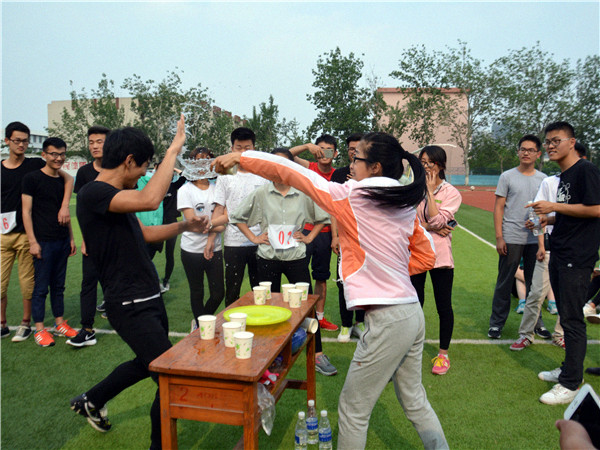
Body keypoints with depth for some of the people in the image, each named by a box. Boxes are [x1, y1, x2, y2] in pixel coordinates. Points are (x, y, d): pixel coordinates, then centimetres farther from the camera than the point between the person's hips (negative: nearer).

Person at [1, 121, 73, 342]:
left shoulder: (36, 165, 1)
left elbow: (68, 178, -2)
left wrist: (64, 206, -13)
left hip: (26, 233, -2)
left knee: (28, 282, 5)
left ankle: (26, 324, 21)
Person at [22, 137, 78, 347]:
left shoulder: (62, 180, 12)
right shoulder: (32, 178, -6)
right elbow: (26, 212, -8)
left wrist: (71, 238, 16)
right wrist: (33, 241, -13)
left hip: (62, 241, 6)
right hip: (43, 241, -6)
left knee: (58, 285, 13)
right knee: (41, 287, 1)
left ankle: (59, 324, 23)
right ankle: (39, 329, 11)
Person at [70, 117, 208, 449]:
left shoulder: (117, 196, 13)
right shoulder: (93, 194, -19)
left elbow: (142, 233, 23)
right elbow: (150, 200, -36)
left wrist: (184, 226, 11)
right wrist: (173, 150, -27)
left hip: (149, 300, 10)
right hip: (130, 306, -10)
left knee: (146, 364, 27)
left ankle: (91, 401, 49)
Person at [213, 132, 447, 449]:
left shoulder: (353, 196, -13)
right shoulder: (404, 204, 7)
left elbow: (293, 175, -8)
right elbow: (426, 257, 16)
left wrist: (241, 158, 0)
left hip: (387, 321, -8)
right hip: (412, 314, 8)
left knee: (352, 410, 10)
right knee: (414, 401, 24)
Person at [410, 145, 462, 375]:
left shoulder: (451, 193, -3)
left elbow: (436, 220, -17)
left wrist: (431, 191, -13)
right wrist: (429, 227, -14)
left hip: (439, 256, -3)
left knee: (443, 306, 5)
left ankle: (443, 353, 22)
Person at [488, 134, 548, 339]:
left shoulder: (543, 179, 9)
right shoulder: (507, 176, 0)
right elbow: (498, 208, -2)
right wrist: (499, 237, -10)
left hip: (536, 239, 3)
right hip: (511, 238, -3)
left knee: (535, 282, 11)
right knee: (504, 282, 2)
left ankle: (535, 321, 25)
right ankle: (496, 322, 13)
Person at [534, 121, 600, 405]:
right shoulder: (563, 175, 17)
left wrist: (554, 207, -17)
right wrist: (548, 220, 9)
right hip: (559, 255, 10)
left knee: (572, 319, -5)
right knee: (566, 315, 17)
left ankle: (570, 384, 4)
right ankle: (568, 369, 30)